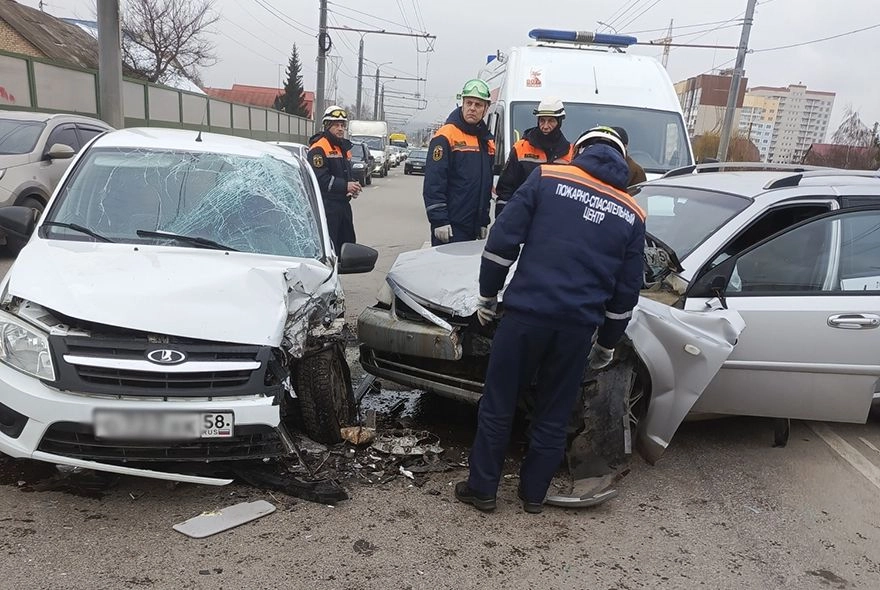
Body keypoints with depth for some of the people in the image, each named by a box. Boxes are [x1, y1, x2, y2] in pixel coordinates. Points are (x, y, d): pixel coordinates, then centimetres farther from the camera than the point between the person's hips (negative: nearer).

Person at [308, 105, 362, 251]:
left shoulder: (344, 148, 19)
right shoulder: (318, 149, -12)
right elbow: (320, 178, -21)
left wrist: (353, 187, 6)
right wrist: (345, 186, -23)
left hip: (344, 204, 9)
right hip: (326, 205, -9)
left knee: (348, 242, 14)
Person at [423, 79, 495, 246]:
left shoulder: (487, 141, 14)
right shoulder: (446, 135, -8)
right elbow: (433, 183, -15)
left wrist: (484, 221, 19)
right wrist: (439, 221, -20)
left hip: (473, 227, 7)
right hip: (449, 227, -7)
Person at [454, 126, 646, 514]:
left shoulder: (548, 177, 3)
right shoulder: (632, 215, 12)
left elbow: (502, 240, -3)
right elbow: (627, 291, 13)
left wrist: (487, 294, 7)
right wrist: (607, 344, 23)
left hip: (527, 312, -2)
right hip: (579, 326, 3)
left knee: (498, 405, 11)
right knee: (553, 415, 17)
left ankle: (482, 488, 22)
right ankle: (533, 493, 30)